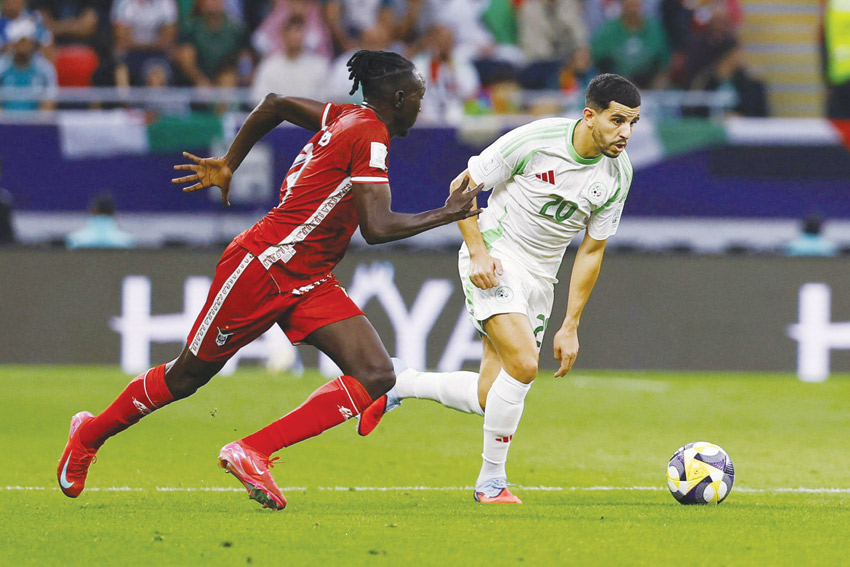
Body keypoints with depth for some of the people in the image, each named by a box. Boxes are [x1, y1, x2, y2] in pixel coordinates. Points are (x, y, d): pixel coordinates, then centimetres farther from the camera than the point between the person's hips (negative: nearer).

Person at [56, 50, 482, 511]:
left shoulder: (348, 118, 9)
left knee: (376, 377, -11)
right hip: (262, 267, -9)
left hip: (309, 283, 9)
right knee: (186, 376, 7)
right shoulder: (369, 135, -17)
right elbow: (377, 228, -25)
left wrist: (229, 164, 31)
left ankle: (252, 453, -13)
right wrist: (446, 215, -14)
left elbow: (275, 105, 23)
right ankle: (91, 433, 31)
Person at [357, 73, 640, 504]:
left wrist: (570, 326, 2)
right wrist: (478, 253, -19)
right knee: (523, 364, -25)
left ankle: (399, 384, 30)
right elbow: (463, 187, -8)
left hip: (541, 277, 6)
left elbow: (591, 251, 5)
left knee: (488, 398, 3)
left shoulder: (618, 175, -4)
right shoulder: (535, 140, -18)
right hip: (494, 263, -6)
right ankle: (491, 482, -10)